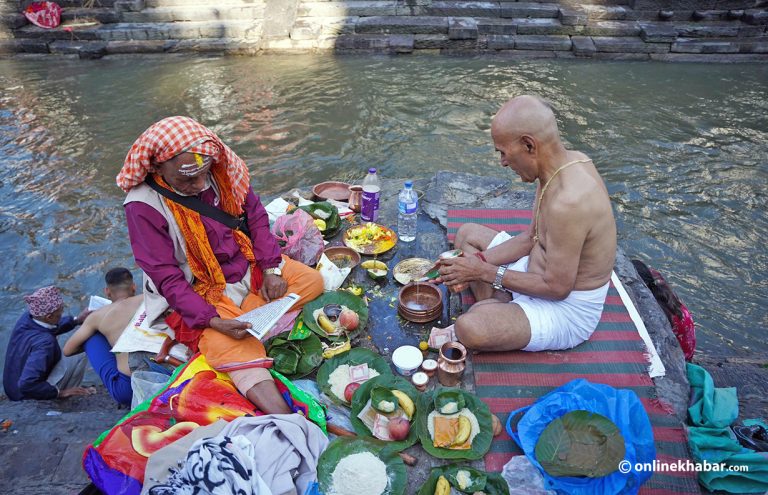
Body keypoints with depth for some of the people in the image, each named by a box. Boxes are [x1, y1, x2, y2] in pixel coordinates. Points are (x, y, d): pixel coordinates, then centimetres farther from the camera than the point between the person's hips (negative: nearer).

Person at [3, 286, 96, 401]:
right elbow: (26, 385, -38)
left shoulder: (26, 318, -11)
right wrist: (58, 392, -26)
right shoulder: (44, 342, -35)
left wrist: (77, 320, 4)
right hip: (29, 396, -8)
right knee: (79, 357, -9)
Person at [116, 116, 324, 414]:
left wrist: (271, 269, -9)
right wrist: (213, 320, -29)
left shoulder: (219, 168, -9)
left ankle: (251, 329, -15)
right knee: (232, 351, -27)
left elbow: (255, 214, 2)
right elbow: (166, 278, -18)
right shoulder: (143, 205, -21)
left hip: (248, 267, 6)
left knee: (312, 280, -3)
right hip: (199, 293, -6)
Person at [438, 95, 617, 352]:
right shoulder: (567, 161, -4)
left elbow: (557, 288, -26)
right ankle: (499, 307, 0)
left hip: (566, 307, -9)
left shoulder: (568, 201, -35)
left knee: (469, 329, -32)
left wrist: (485, 272, -18)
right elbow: (531, 237, 4)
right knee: (467, 233, 12)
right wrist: (478, 261, -6)